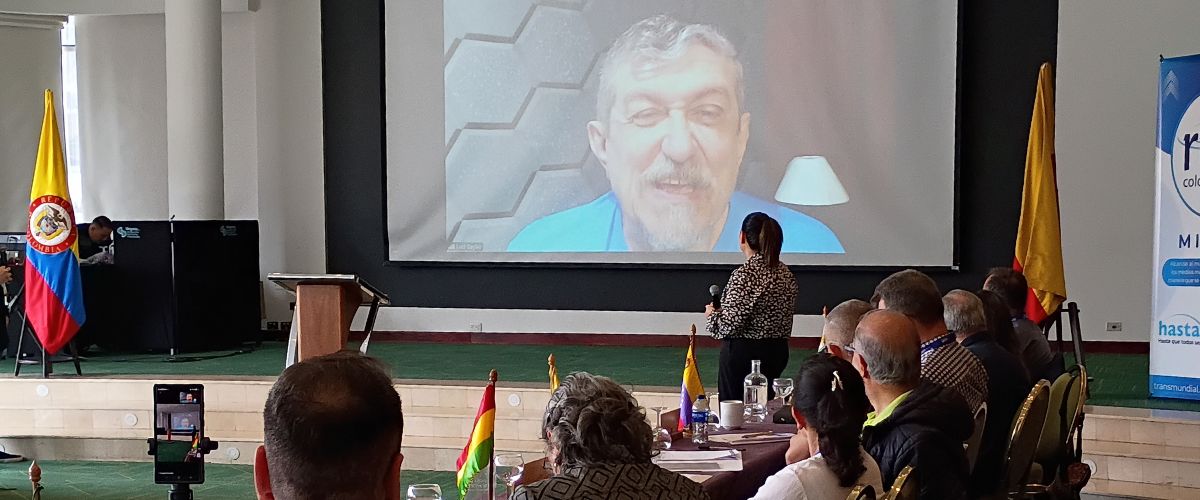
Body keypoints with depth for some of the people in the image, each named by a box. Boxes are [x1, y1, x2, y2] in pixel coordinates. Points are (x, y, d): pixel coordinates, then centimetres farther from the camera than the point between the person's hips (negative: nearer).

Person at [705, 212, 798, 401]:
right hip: (777, 352, 8)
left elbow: (729, 325, -20)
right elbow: (786, 319, 13)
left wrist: (711, 314, 0)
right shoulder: (786, 273, 7)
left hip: (742, 352, -8)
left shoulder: (744, 275, -18)